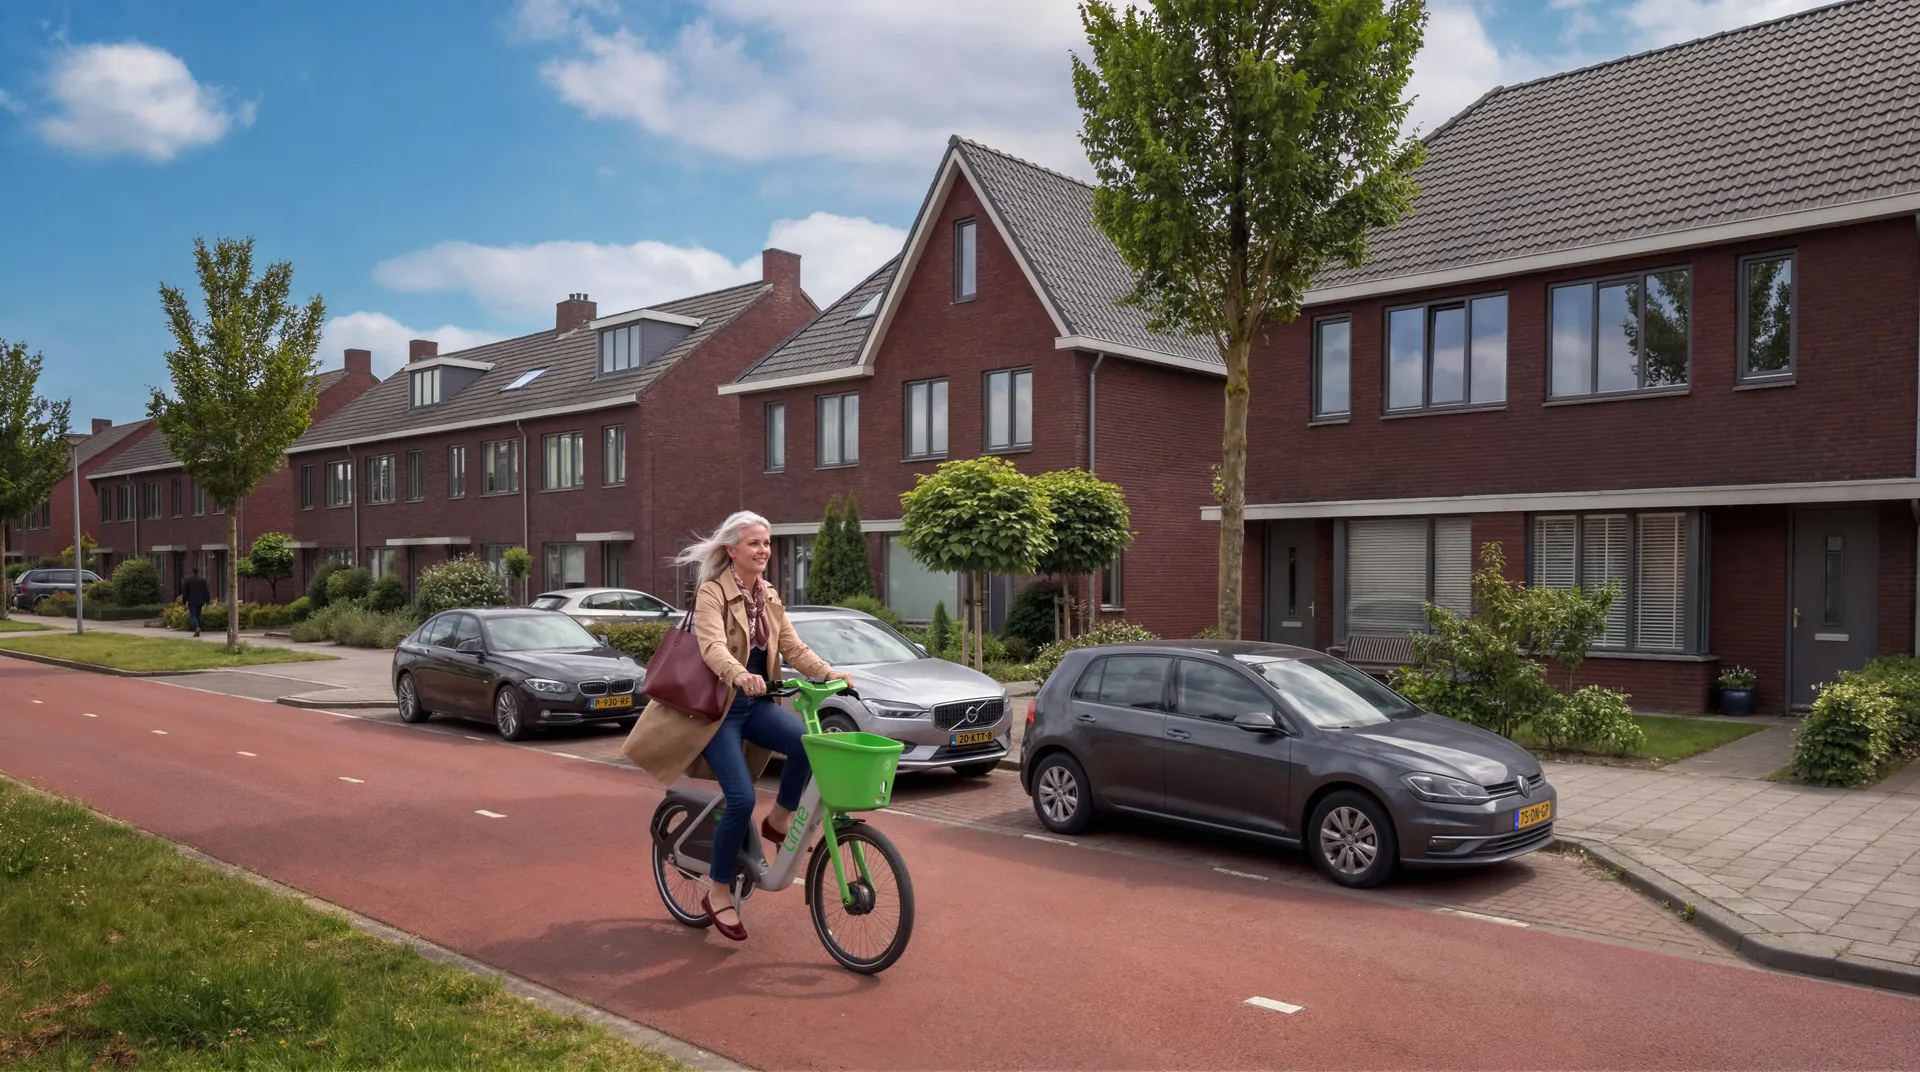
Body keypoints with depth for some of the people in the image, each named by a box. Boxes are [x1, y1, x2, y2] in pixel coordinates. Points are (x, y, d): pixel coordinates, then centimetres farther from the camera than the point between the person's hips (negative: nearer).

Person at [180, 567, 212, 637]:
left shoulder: (187, 580, -4)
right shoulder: (203, 580, -2)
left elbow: (185, 592, -2)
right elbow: (206, 591, -2)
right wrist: (207, 602, 4)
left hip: (191, 602, -2)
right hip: (200, 602, 2)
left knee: (193, 616, -1)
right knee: (198, 616, 12)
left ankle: (197, 628, -26)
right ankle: (197, 632, 12)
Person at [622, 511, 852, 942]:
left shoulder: (769, 597, 9)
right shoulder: (713, 593, -12)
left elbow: (794, 649, 3)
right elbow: (712, 647, -29)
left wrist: (830, 672, -14)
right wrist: (739, 675, -49)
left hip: (756, 703, 6)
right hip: (718, 706, -5)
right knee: (742, 798, -15)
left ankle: (779, 820, 0)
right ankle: (718, 892, 5)